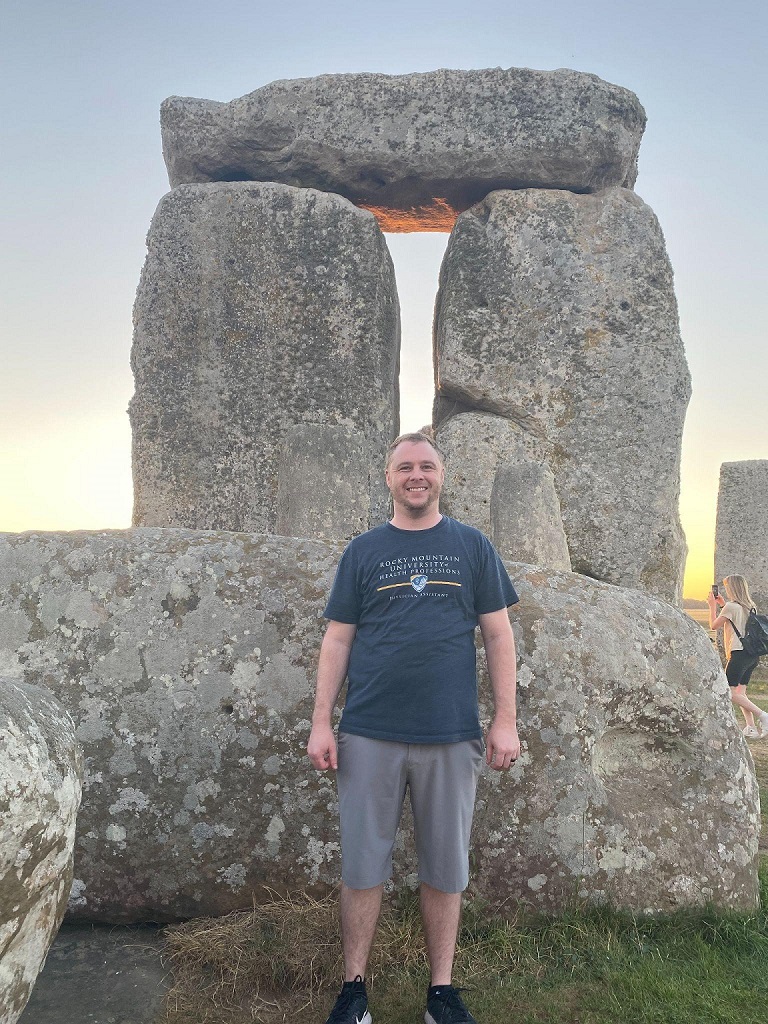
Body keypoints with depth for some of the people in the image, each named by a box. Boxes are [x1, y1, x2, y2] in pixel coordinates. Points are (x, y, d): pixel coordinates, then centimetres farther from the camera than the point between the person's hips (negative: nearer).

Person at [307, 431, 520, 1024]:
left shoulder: (472, 547, 5)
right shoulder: (363, 551, 5)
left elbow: (498, 636, 4)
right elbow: (337, 640, 5)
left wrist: (505, 720, -1)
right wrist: (322, 722, -1)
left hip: (452, 736, 0)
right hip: (370, 736, 0)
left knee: (446, 870, 11)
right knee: (363, 867, 9)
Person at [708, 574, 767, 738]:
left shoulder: (731, 606, -11)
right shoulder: (750, 606, 12)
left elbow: (714, 625, -2)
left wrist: (713, 605, 8)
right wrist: (723, 605, 27)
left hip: (739, 653, -8)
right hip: (753, 654, 8)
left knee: (730, 692, -5)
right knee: (740, 692, 11)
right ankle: (751, 727, 4)